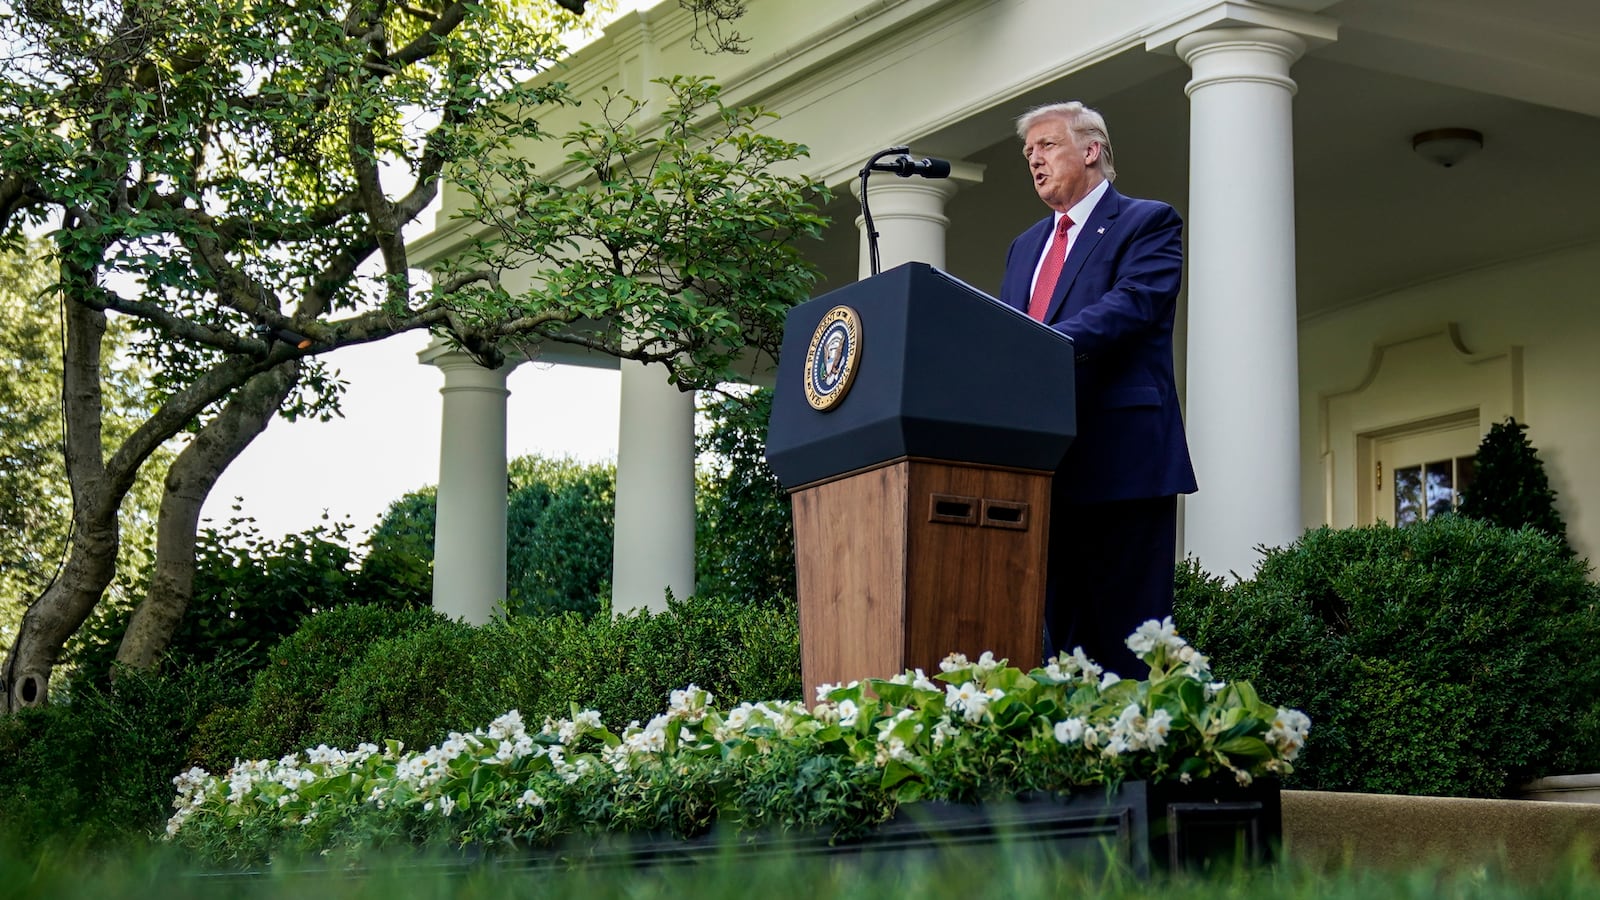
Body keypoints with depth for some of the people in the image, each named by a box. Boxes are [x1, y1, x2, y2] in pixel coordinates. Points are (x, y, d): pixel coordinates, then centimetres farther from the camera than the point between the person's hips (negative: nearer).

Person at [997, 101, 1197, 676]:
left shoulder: (1148, 223, 4)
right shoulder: (1025, 246, 26)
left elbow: (1133, 303, -13)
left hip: (1121, 455, -7)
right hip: (1045, 464, 7)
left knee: (1127, 633, -7)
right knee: (1060, 625, 7)